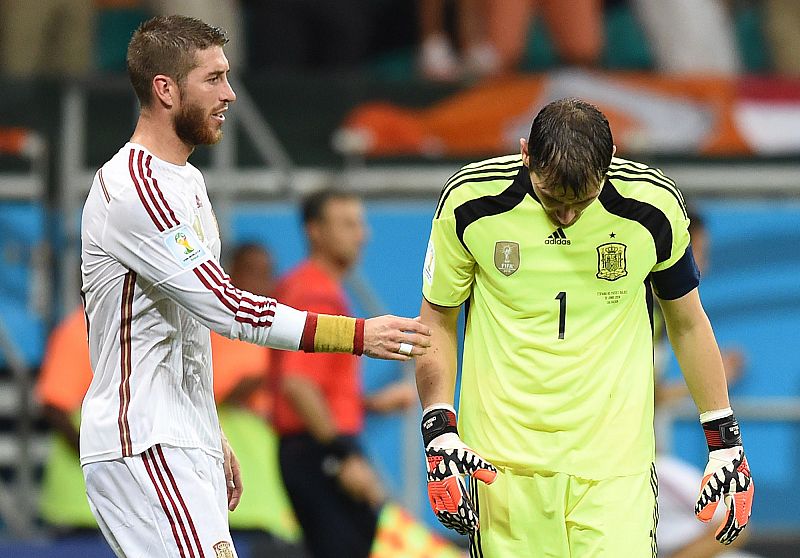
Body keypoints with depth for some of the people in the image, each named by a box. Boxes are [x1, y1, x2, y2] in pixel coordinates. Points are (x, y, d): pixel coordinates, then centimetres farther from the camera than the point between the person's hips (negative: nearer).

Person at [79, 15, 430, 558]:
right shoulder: (132, 191, -16)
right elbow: (223, 306, -22)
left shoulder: (187, 182, 18)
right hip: (143, 449, -10)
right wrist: (358, 335, -23)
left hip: (185, 448, 10)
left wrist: (213, 439, 25)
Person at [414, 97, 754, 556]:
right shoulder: (471, 200, -8)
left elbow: (688, 324, 9)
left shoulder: (654, 205, -6)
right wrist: (439, 430, -5)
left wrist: (725, 440, 9)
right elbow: (437, 320, 5)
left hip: (616, 460, 0)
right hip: (504, 460, 0)